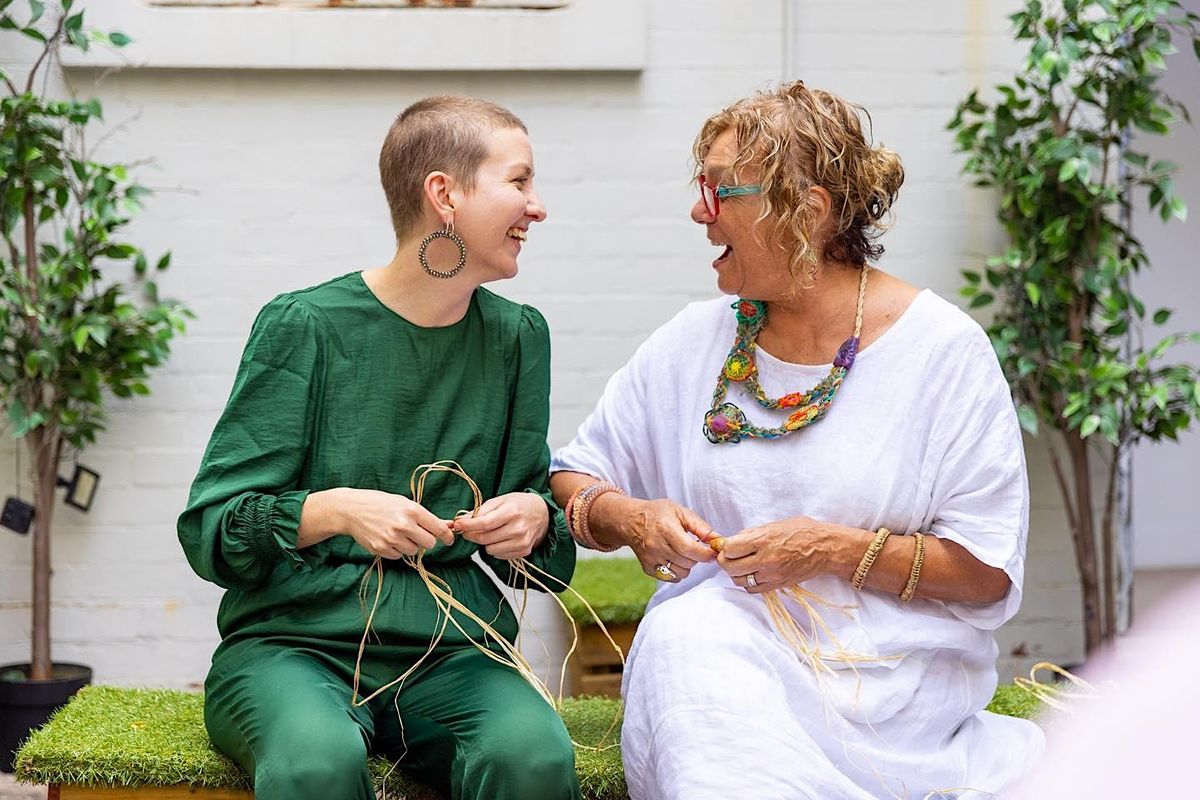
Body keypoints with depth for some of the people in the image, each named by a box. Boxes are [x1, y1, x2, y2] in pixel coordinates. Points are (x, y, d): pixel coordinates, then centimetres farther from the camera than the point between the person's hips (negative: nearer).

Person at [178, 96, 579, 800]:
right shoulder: (305, 326, -3)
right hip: (291, 640, -2)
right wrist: (335, 510, -21)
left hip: (452, 650, 3)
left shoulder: (518, 336, 10)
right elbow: (209, 529, -4)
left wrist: (535, 518, -7)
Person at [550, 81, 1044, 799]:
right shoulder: (694, 342, 9)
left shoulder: (943, 350, -3)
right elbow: (574, 480, 15)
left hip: (895, 676, -3)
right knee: (682, 633, -33)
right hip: (714, 647, 3)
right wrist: (630, 519, -8)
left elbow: (990, 574, -6)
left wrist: (834, 550, -18)